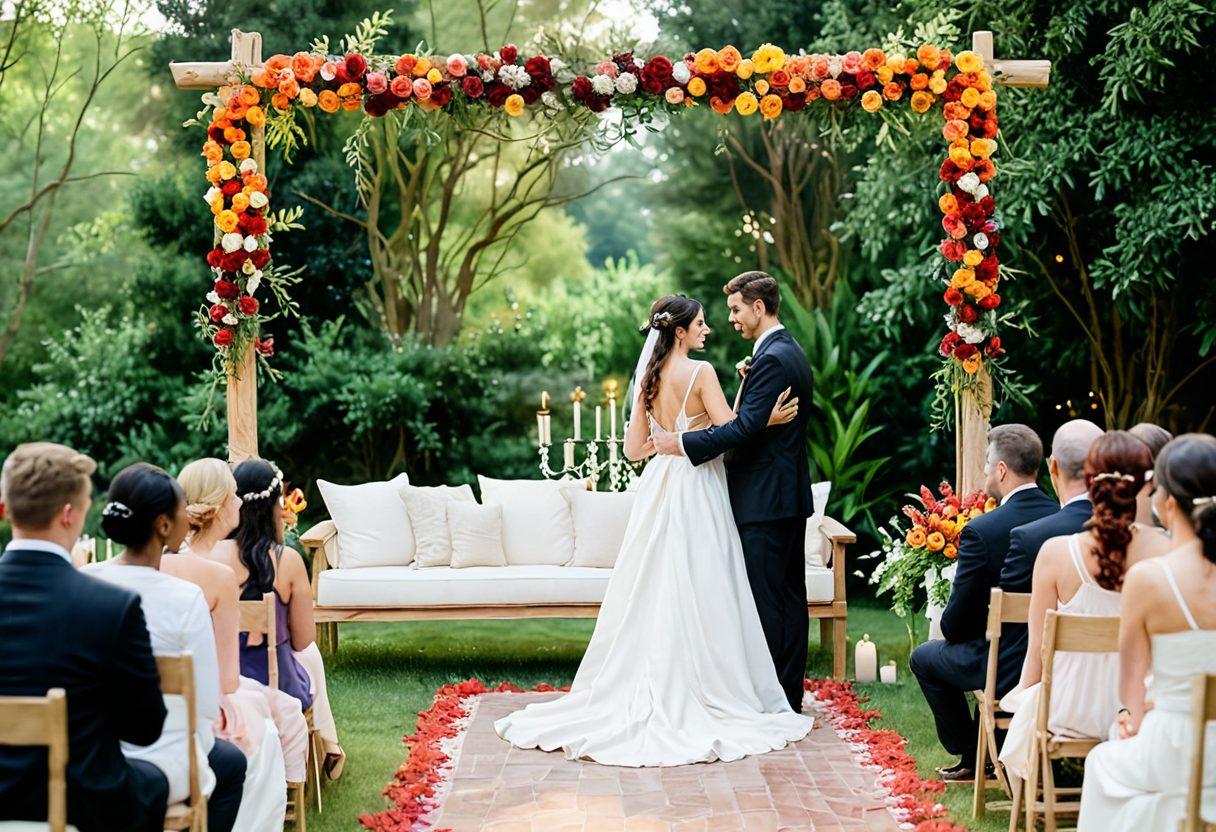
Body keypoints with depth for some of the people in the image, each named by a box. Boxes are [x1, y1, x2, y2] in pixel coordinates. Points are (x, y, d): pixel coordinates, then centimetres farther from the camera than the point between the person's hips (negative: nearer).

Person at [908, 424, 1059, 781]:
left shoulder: (981, 531, -21)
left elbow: (956, 621, -14)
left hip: (1004, 666, -6)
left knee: (924, 658, 20)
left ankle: (973, 757, 25)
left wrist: (951, 632, 11)